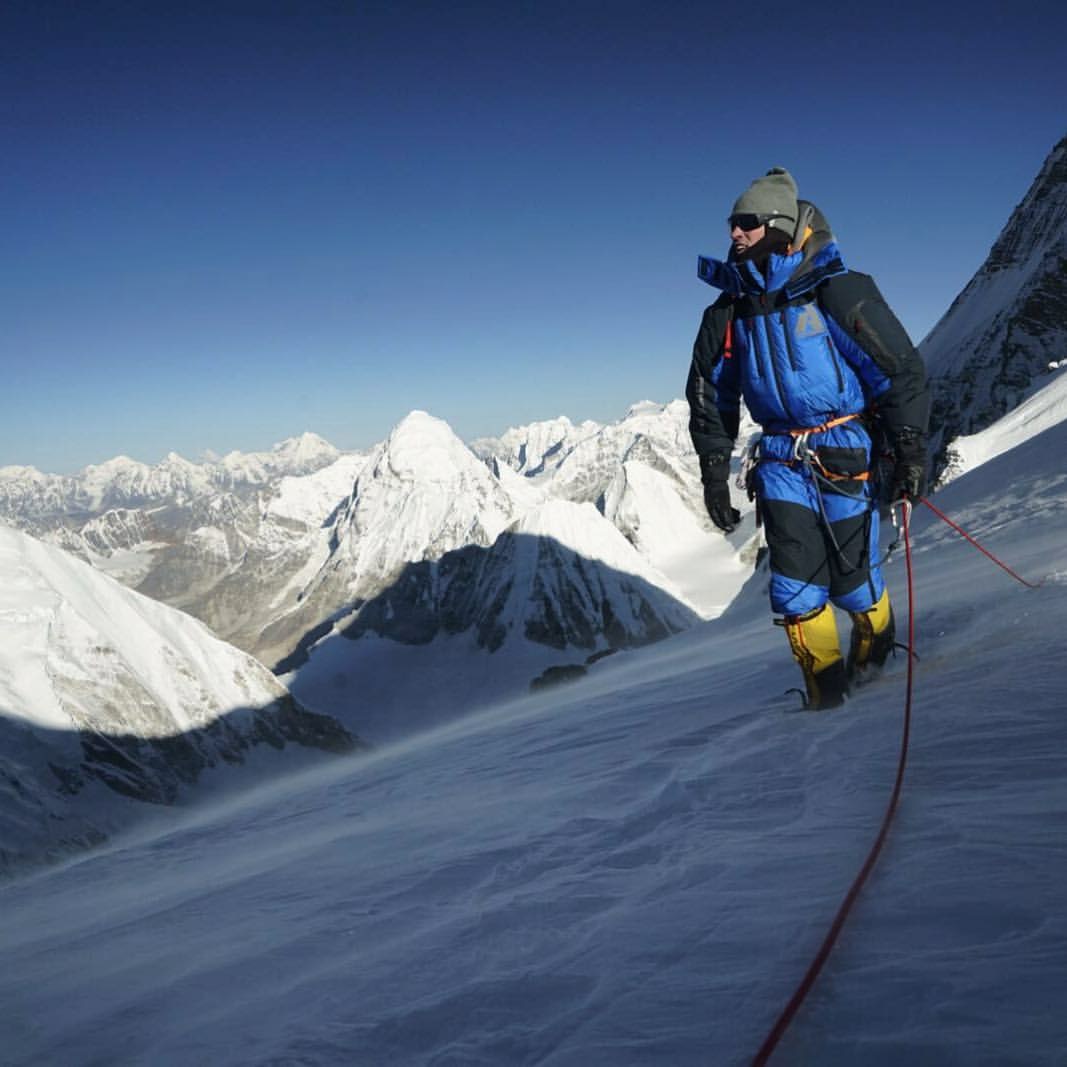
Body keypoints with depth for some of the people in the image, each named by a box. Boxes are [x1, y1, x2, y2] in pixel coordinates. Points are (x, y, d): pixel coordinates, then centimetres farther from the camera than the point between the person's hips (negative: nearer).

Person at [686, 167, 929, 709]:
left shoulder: (839, 293, -10)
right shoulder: (728, 313, 6)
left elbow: (900, 368, -6)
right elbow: (710, 400, 15)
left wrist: (910, 450, -8)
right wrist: (714, 474, 11)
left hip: (846, 455, -4)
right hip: (782, 461, 4)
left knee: (853, 580, 1)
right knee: (794, 588, -3)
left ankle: (875, 651, 34)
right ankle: (825, 693, 14)